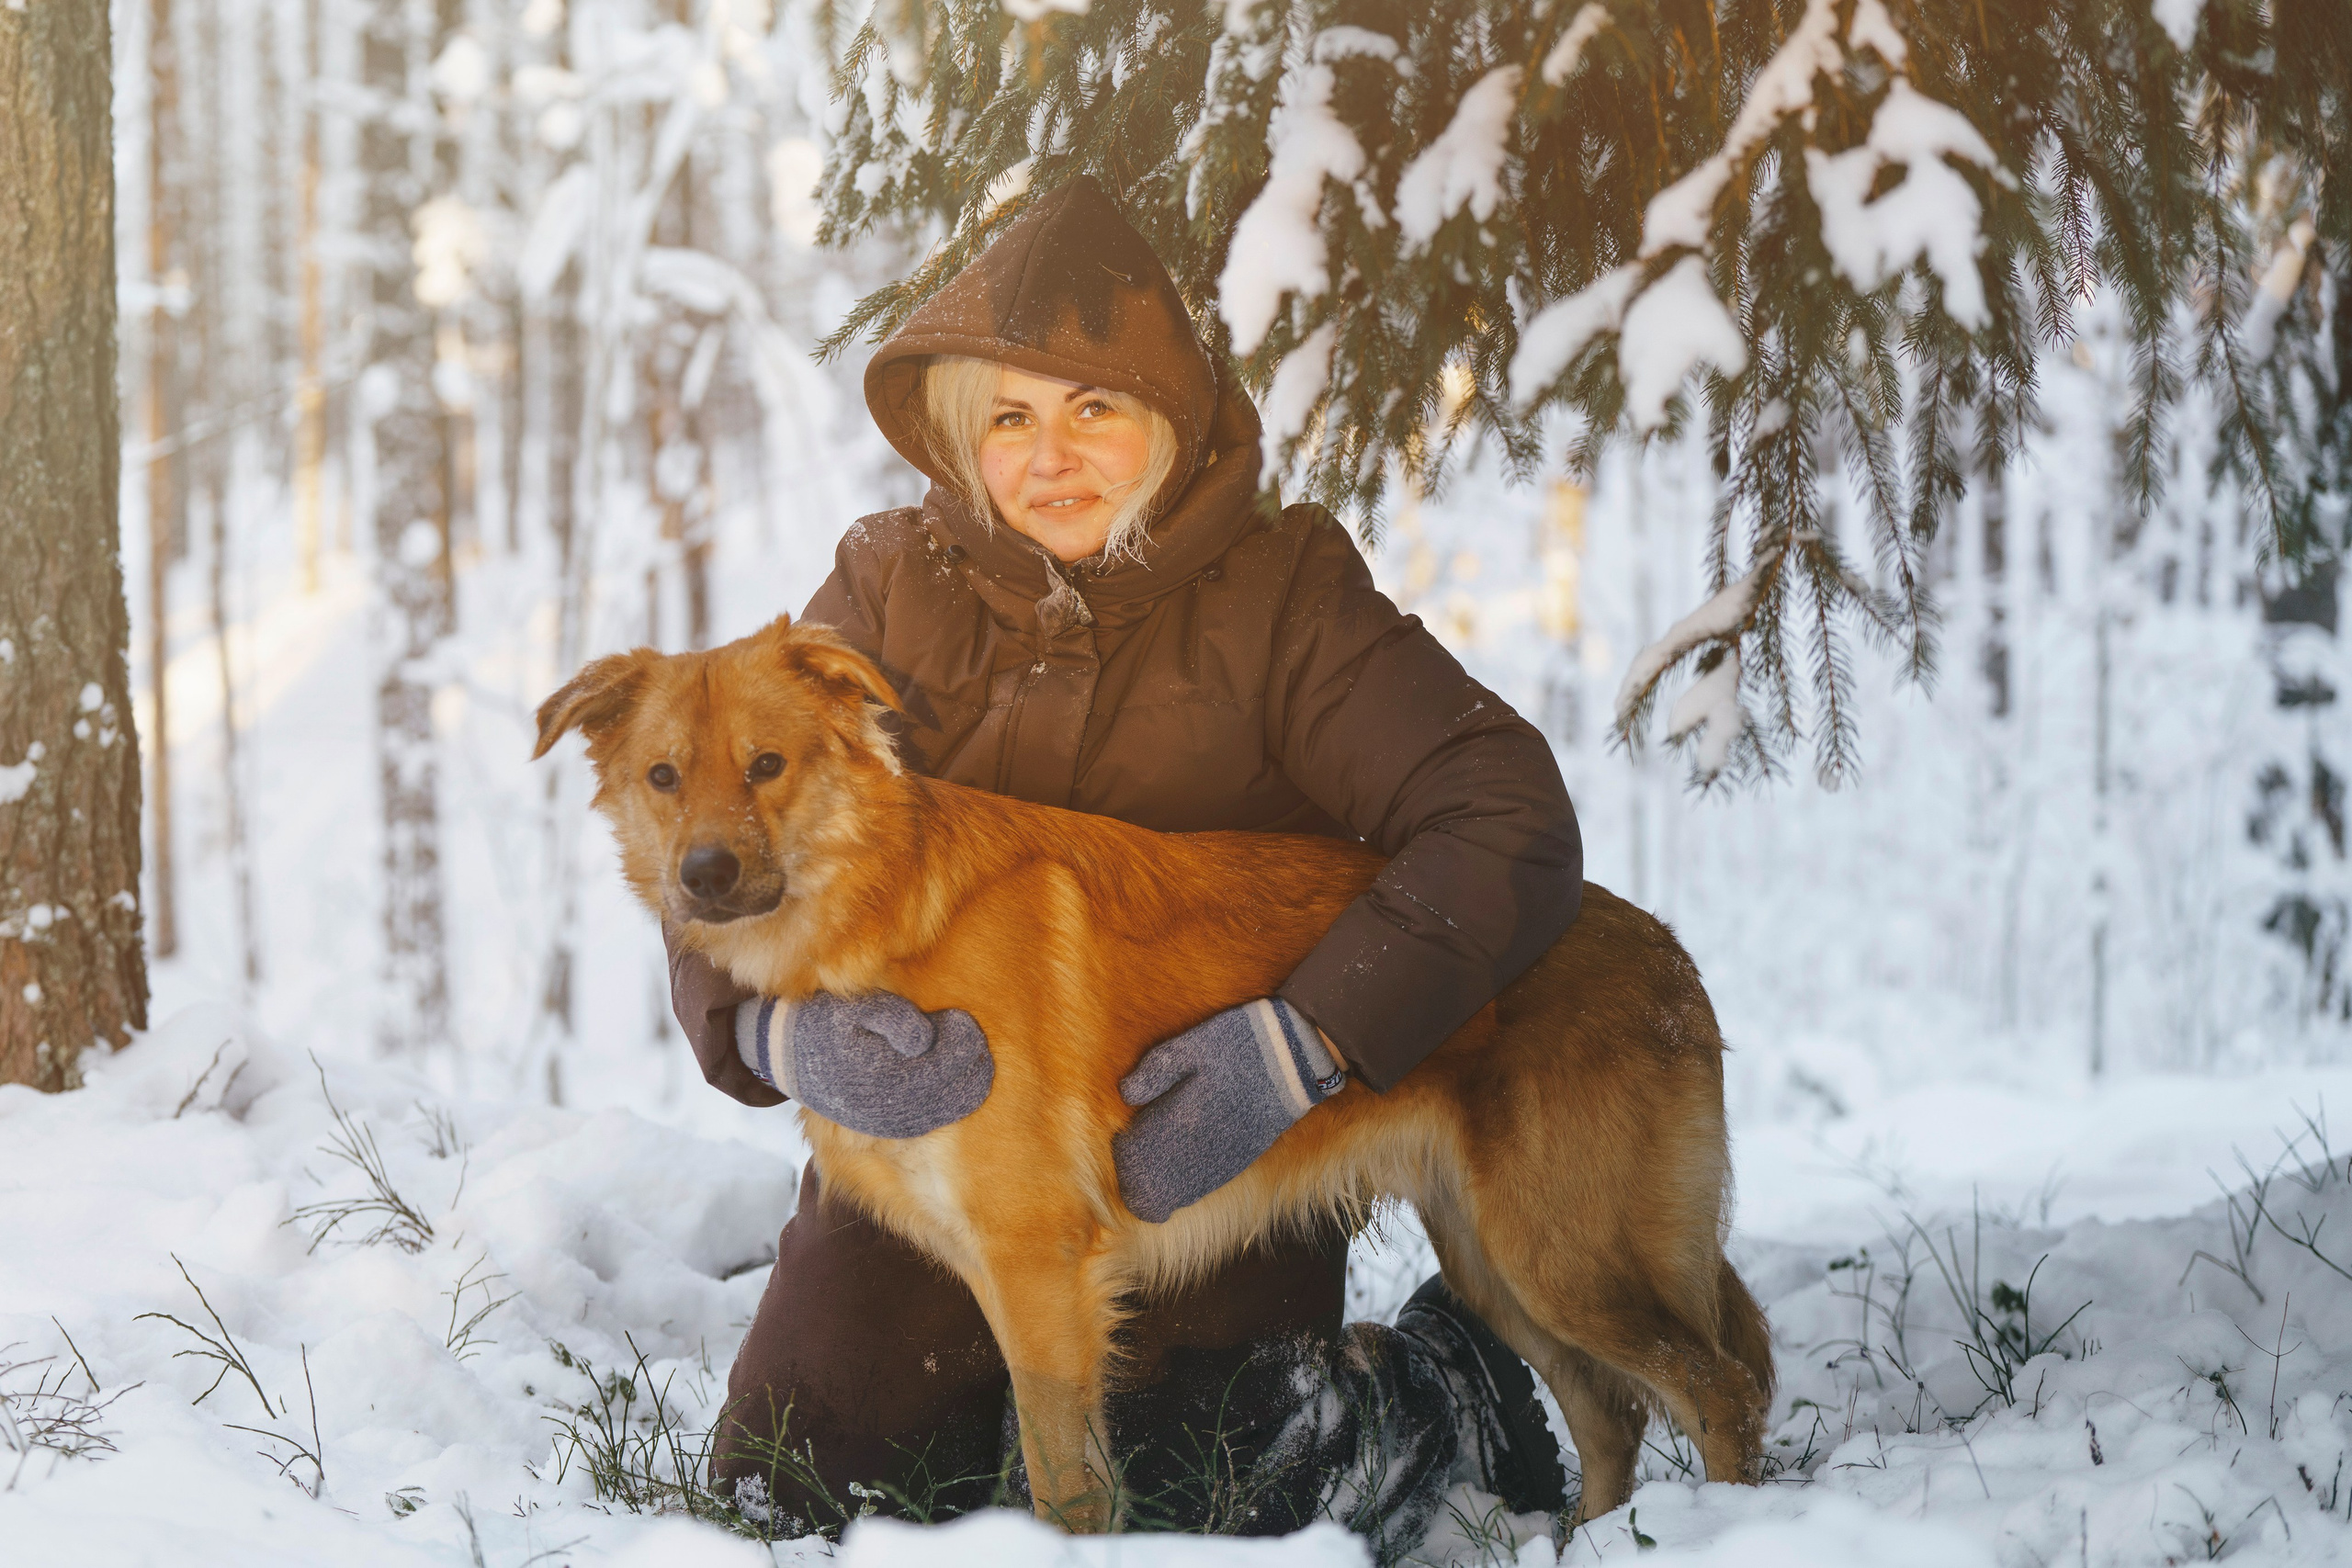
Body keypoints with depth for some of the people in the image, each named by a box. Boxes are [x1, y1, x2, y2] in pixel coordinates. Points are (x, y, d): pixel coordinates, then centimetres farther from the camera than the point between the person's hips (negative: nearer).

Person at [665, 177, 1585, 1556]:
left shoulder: (1277, 592, -8)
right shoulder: (895, 588, -1)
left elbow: (1510, 821, -19)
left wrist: (1297, 1047, -32)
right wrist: (792, 1026, -33)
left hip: (1201, 1163, -3)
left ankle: (1442, 1392, 13)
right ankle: (993, 1395, 25)